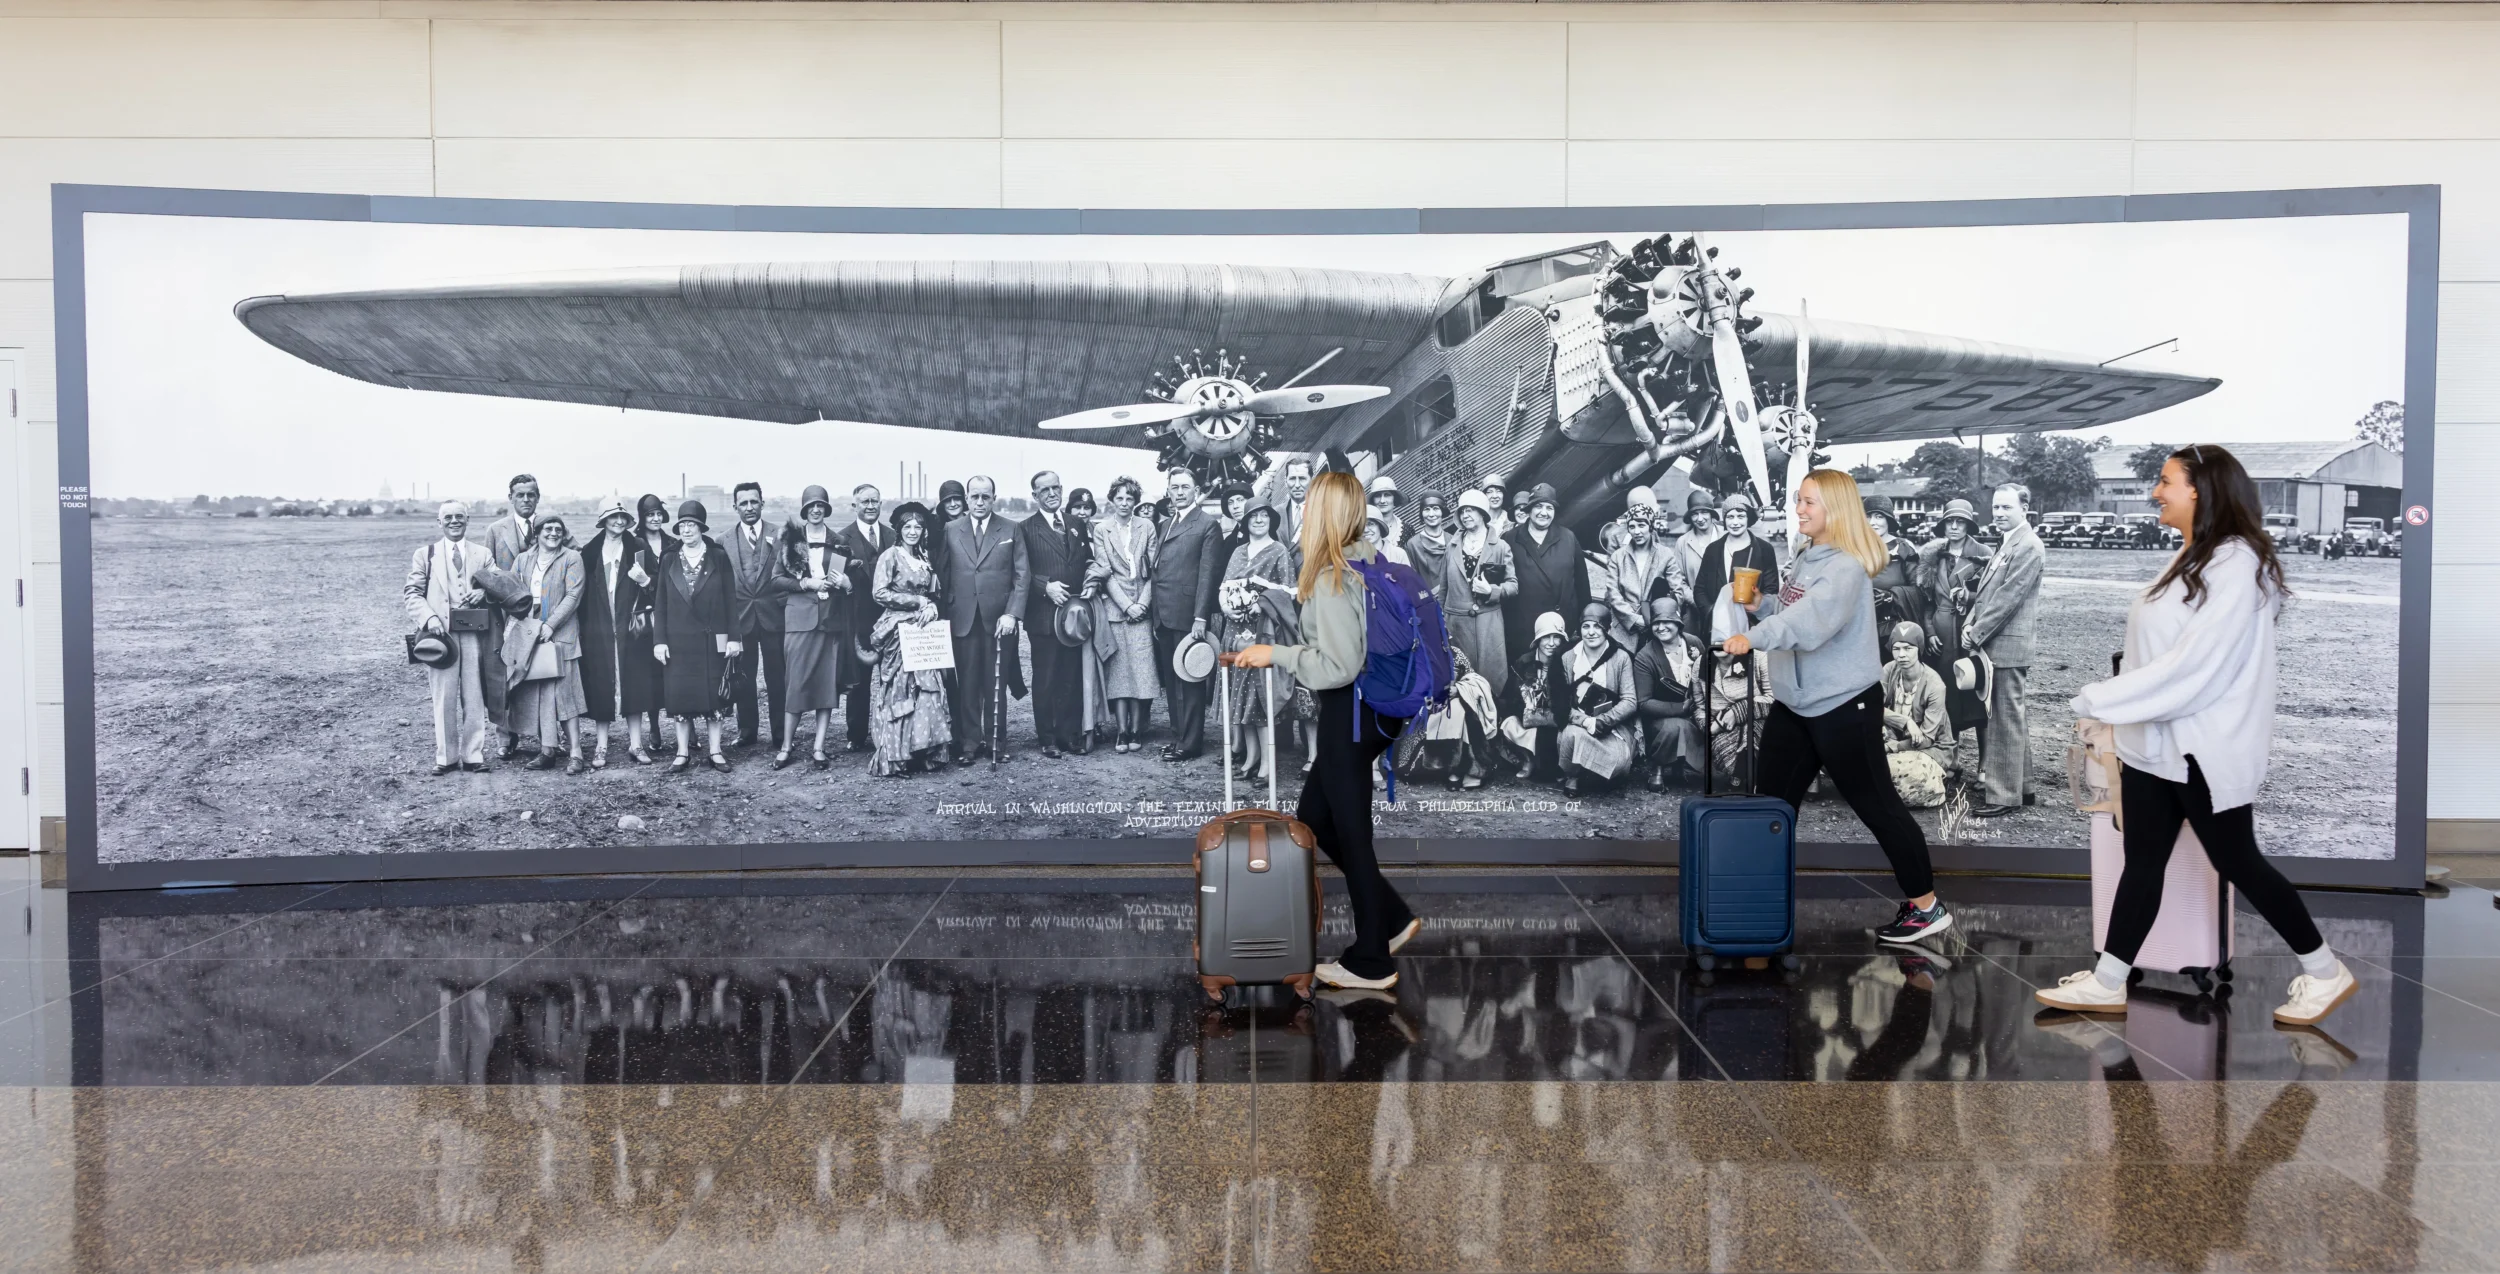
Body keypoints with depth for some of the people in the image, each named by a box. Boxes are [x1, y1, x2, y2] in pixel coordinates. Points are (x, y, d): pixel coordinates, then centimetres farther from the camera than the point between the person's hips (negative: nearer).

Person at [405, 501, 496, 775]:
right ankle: (446, 757, 8)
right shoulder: (425, 554, 10)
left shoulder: (482, 554, 14)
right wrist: (429, 618, -12)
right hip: (441, 631, -1)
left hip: (474, 632, 1)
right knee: (444, 698, 0)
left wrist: (484, 592, -9)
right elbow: (412, 593, 5)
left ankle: (473, 755, 9)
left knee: (474, 696, 2)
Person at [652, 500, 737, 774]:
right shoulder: (669, 560, 6)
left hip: (712, 639, -2)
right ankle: (683, 753, 10)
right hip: (678, 640, 2)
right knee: (679, 695, 2)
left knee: (713, 693, 2)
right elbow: (660, 603, 5)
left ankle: (715, 751, 10)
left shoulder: (718, 557, 2)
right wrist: (659, 640, -3)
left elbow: (730, 598, 0)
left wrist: (733, 637, -6)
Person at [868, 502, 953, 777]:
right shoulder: (891, 556, -3)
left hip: (924, 630, 6)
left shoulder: (925, 560, 15)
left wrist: (932, 606, -5)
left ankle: (923, 752, 6)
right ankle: (894, 758, -3)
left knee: (926, 690, 1)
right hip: (898, 631, -6)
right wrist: (918, 602, -12)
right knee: (899, 691, -7)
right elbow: (880, 593, -12)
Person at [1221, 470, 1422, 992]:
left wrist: (1275, 654, -14)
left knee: (1349, 832, 3)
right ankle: (1392, 917, 24)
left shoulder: (1331, 581, -20)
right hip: (1373, 706, 9)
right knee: (1314, 819, 19)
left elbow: (1338, 668, -22)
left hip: (1351, 713, -9)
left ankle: (1370, 962, 15)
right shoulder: (1364, 563, 7)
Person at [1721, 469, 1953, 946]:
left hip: (1844, 706, -9)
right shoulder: (1806, 559, 10)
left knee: (1877, 805, 0)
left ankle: (1926, 906, 13)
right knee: (1770, 803, 12)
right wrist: (1761, 604, 4)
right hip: (1793, 705, 9)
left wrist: (1753, 637, -47)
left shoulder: (1846, 567, -20)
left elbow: (1811, 620, -37)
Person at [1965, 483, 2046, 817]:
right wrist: (1971, 623, 4)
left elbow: (2008, 597, -18)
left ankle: (2004, 796, -2)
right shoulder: (2007, 543, 17)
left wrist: (1977, 633, -14)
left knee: (2007, 720, -6)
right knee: (2013, 718, 15)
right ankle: (2020, 786, 24)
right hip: (1995, 642, 10)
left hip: (2008, 645, -10)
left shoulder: (2028, 546, -13)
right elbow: (1987, 590, 18)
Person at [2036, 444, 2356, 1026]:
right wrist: (2113, 712, 8)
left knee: (2237, 863, 5)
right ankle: (2108, 982, 19)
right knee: (2142, 862, 12)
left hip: (2206, 748, -8)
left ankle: (2324, 972, 24)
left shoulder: (2236, 564, -19)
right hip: (2155, 741, 8)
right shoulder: (2188, 557, 10)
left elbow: (2192, 666, -26)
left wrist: (2098, 700, -22)